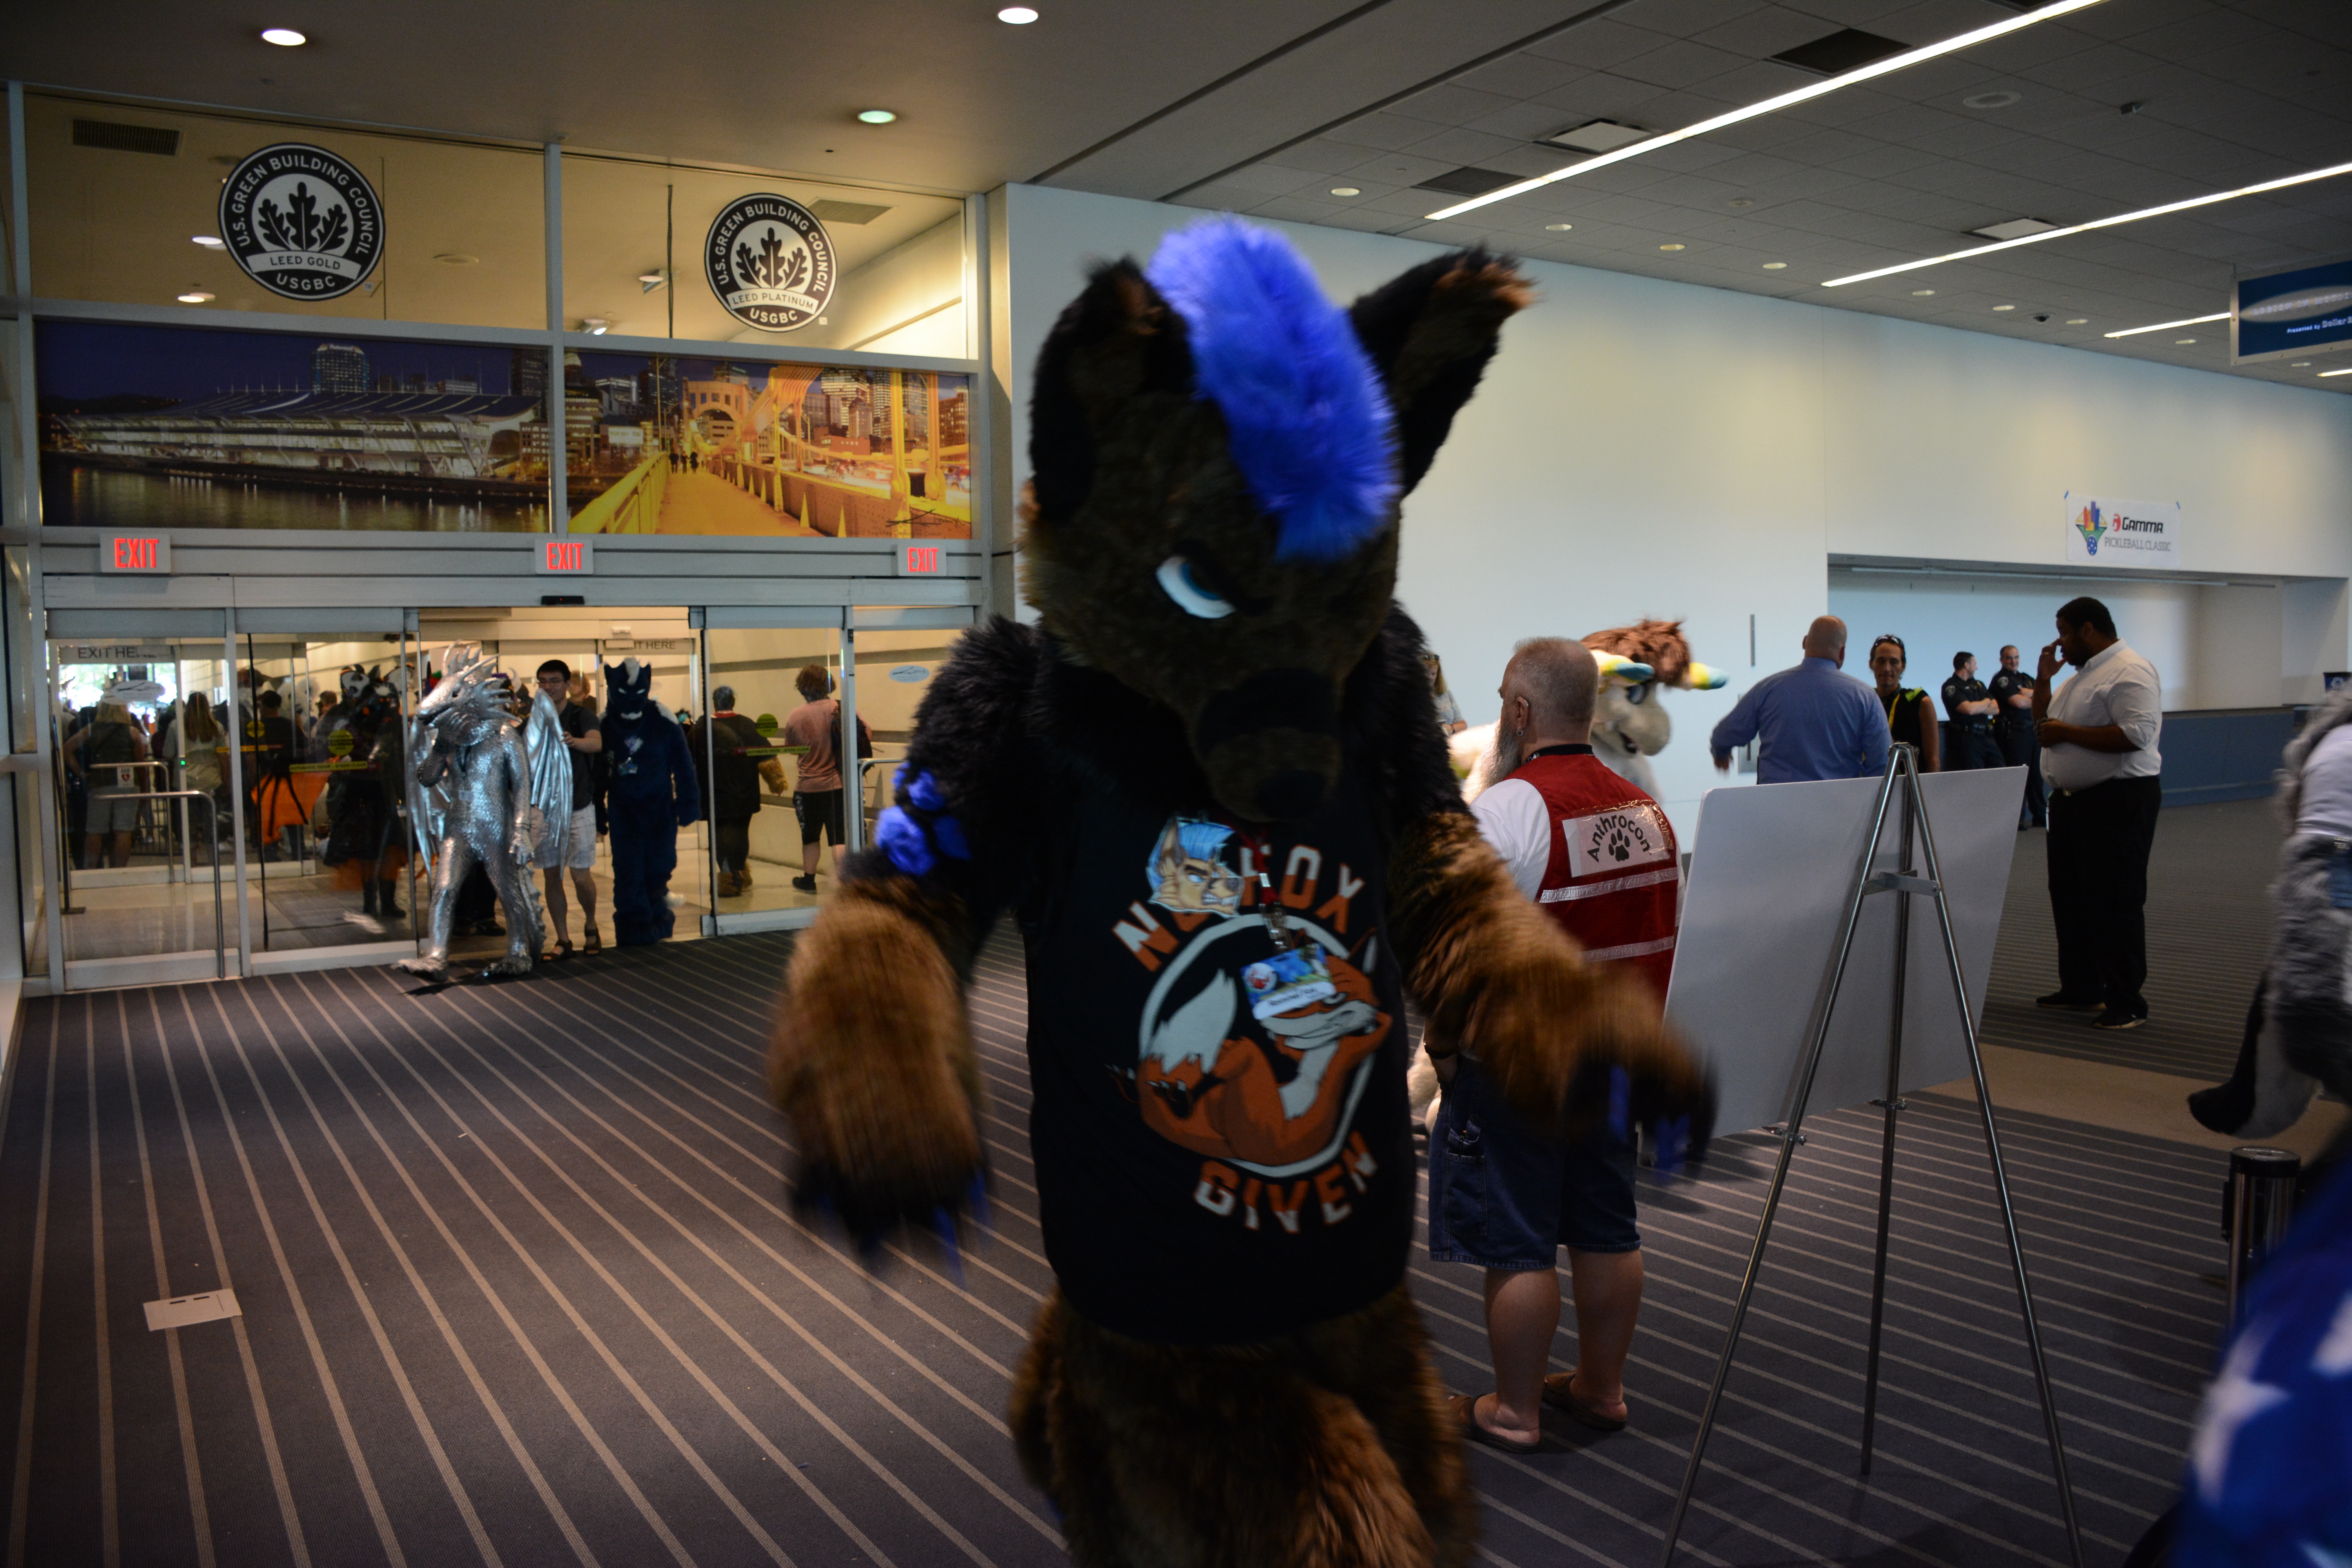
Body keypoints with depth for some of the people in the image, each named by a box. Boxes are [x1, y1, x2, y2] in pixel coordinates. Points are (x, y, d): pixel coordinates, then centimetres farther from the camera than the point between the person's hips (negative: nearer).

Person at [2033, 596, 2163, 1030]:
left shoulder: (2130, 671, -14)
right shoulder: (2083, 675, 17)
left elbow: (2137, 734, -27)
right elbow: (2042, 724, 22)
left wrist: (2067, 732, -20)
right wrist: (2044, 678, 11)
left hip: (2117, 799, -10)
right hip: (2071, 799, 10)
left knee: (2115, 902, -6)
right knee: (2069, 897, 15)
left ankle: (2126, 1002, 0)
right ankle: (2080, 987, 26)